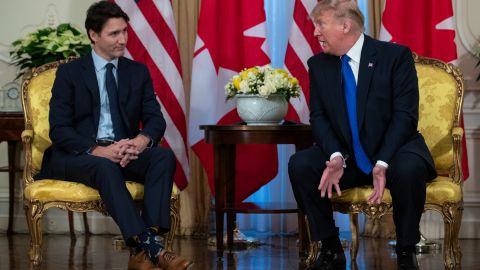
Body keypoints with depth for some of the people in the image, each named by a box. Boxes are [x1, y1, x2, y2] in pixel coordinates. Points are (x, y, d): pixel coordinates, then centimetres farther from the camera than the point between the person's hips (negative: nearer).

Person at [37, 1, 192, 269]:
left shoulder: (138, 71, 11)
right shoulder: (69, 73, 0)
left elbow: (156, 119, 4)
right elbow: (59, 130, -8)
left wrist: (141, 140, -21)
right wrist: (97, 150, -25)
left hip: (124, 152, 4)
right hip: (76, 156, -4)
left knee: (165, 155, -27)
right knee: (105, 167, -38)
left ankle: (146, 247, -39)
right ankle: (148, 246, -49)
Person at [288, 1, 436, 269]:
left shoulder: (396, 56, -9)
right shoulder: (318, 65, 4)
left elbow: (405, 114, -15)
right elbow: (319, 116, -1)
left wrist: (383, 163, -28)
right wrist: (336, 156, -22)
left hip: (391, 155, -4)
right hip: (347, 159, 4)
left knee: (409, 168, -38)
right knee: (300, 164, -23)